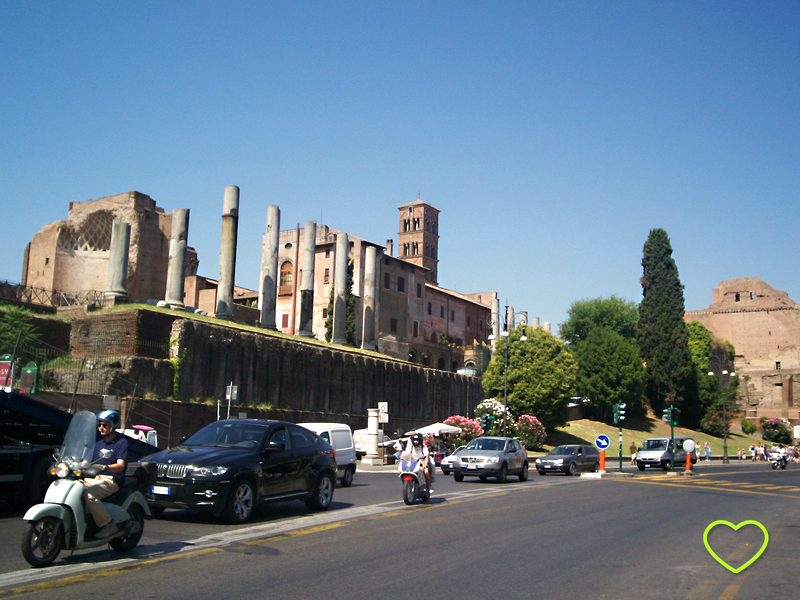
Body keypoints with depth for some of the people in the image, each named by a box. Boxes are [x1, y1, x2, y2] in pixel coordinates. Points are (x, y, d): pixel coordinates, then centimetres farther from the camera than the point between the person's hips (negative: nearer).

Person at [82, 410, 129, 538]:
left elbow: (120, 466, -13)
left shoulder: (121, 442, 0)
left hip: (111, 480, -7)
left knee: (89, 494, -32)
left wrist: (105, 467, -33)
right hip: (94, 478, 7)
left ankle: (108, 525, -24)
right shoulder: (98, 444, 23)